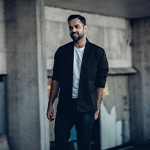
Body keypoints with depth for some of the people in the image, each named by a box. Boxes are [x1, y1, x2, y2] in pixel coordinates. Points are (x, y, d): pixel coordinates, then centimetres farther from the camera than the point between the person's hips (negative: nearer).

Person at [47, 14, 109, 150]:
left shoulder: (98, 53, 2)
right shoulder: (62, 51, 7)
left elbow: (100, 83, 2)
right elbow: (56, 79, 9)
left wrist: (97, 108, -2)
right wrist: (50, 105, 5)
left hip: (86, 108, -1)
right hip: (65, 106, 2)